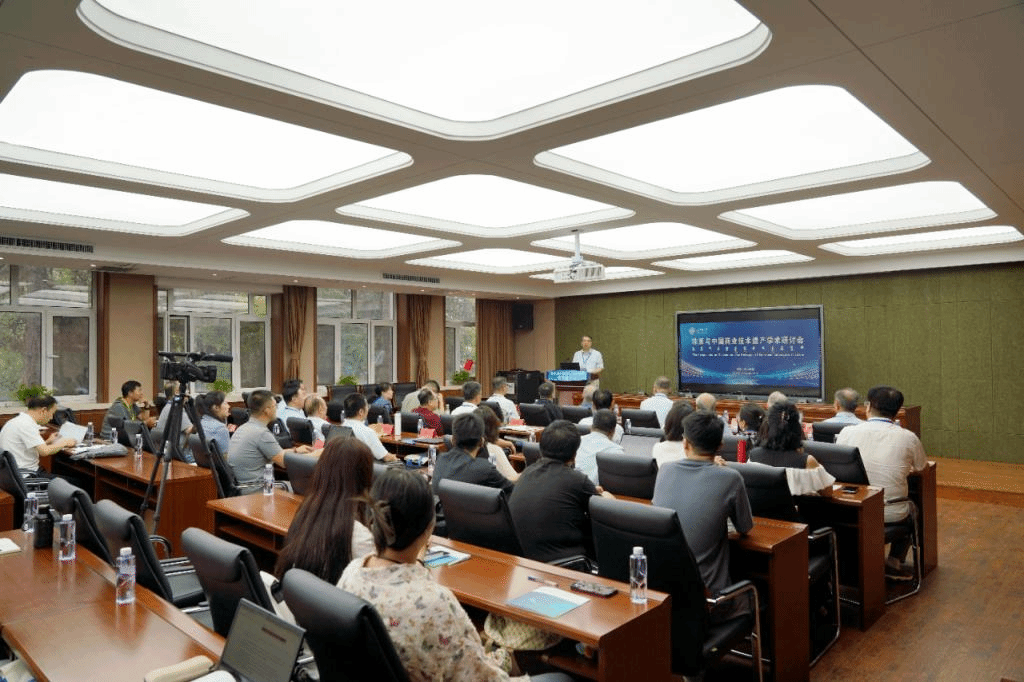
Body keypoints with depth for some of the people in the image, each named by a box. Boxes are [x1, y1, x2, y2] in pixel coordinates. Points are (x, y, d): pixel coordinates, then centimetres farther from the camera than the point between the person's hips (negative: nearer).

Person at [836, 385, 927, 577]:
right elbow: (921, 468, 11)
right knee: (911, 508, 31)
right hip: (892, 514, 0)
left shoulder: (847, 432, -8)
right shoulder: (908, 437, -9)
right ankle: (894, 561, 29)